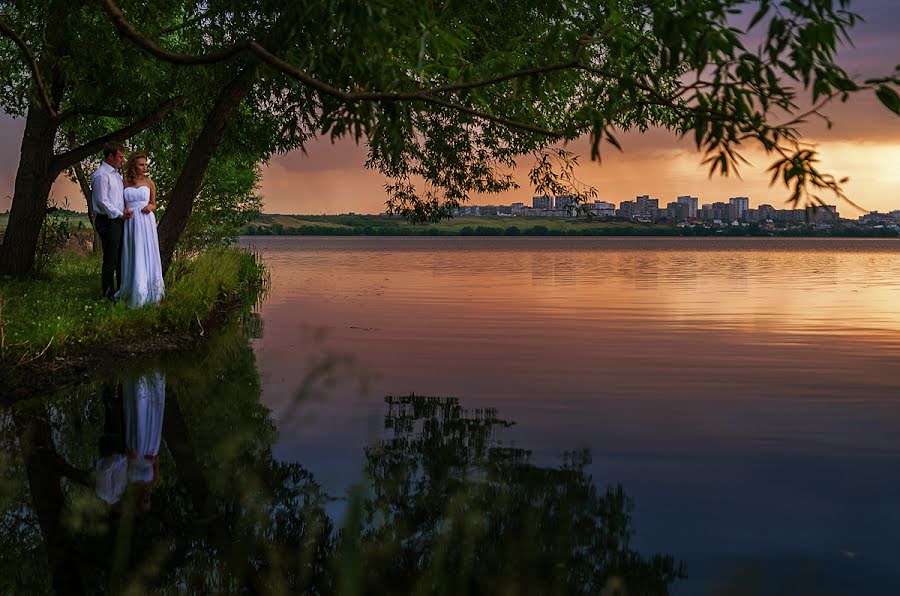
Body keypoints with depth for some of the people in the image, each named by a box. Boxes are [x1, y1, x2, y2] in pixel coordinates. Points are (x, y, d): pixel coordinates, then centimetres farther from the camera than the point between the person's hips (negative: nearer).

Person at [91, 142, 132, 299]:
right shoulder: (101, 175, -13)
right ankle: (109, 294, 4)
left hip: (119, 221, 9)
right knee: (110, 258, -4)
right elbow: (102, 201, -18)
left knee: (121, 257, 16)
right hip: (108, 221, -9)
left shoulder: (116, 174, 16)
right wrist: (120, 214, -16)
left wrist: (125, 208, 3)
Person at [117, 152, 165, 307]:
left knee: (146, 256, 0)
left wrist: (150, 207, -7)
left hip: (147, 223, 0)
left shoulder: (149, 183, 7)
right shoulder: (124, 183, 5)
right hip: (130, 223, 0)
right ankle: (134, 293, 9)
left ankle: (148, 292, 7)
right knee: (132, 257, 2)